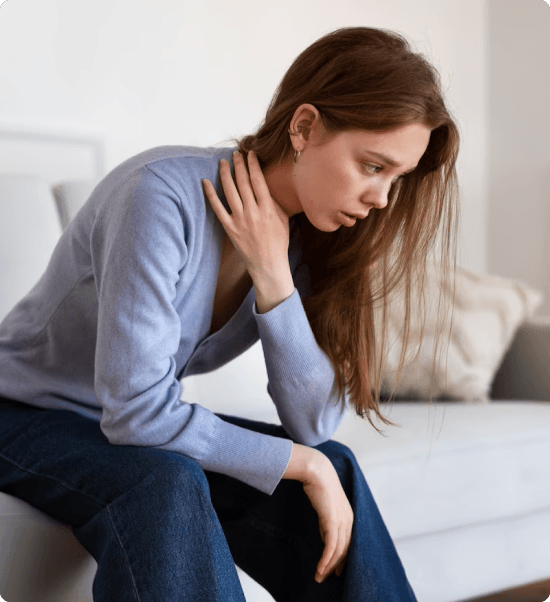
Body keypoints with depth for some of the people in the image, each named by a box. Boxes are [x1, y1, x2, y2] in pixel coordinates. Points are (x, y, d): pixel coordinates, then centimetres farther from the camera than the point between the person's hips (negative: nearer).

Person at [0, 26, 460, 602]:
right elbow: (135, 411, -31)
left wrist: (272, 276, -26)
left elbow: (312, 424, -14)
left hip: (146, 421, 6)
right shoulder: (164, 193, -29)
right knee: (167, 486, -35)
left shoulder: (302, 237, -7)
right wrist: (302, 464, -24)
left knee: (334, 467, -13)